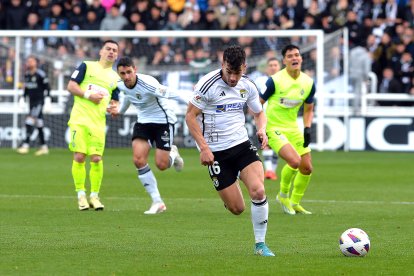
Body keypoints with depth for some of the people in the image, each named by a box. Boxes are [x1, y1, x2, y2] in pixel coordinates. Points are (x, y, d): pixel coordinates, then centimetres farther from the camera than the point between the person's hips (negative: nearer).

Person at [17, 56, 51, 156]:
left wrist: (47, 99, -11)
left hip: (39, 101, -7)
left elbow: (47, 87, -7)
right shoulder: (27, 75, 11)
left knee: (30, 121, -18)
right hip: (32, 102, 7)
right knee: (38, 124, 10)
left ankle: (26, 144, -21)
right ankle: (44, 147, 15)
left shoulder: (40, 74, -11)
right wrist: (23, 98, 18)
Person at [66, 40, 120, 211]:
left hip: (99, 122, 2)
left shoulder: (116, 78, 17)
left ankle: (94, 196, 6)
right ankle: (81, 194, 3)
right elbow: (71, 86, 2)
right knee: (79, 156, -8)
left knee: (96, 158, -7)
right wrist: (88, 95, -11)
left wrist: (115, 108, -4)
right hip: (80, 118, -2)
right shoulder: (86, 66, 8)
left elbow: (115, 102, 20)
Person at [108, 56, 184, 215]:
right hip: (143, 122, 6)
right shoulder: (122, 85, -5)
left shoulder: (147, 83, -29)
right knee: (138, 160, -14)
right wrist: (120, 111, 39)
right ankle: (157, 202, -4)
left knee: (161, 165, -8)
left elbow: (169, 94, -38)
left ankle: (172, 154, 33)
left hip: (163, 120, -6)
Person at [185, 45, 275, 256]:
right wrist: (203, 148, -19)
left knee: (258, 192, -20)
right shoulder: (208, 84, -14)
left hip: (242, 144, 3)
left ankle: (260, 245, -4)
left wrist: (262, 130, -5)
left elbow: (259, 114, 18)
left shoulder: (247, 86, 2)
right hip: (216, 152, -3)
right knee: (237, 209, -3)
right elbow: (190, 116, -11)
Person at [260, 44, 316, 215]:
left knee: (307, 168, 7)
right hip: (274, 128, -7)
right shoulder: (275, 81, -17)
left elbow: (308, 109, 15)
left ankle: (295, 203, 28)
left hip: (293, 128, 7)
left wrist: (307, 129, -1)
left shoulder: (308, 83, 0)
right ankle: (283, 195, 1)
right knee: (294, 161, -25)